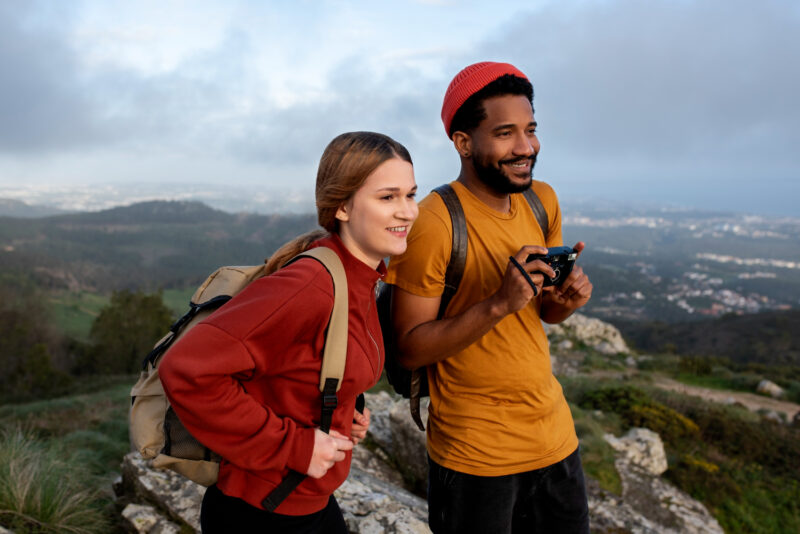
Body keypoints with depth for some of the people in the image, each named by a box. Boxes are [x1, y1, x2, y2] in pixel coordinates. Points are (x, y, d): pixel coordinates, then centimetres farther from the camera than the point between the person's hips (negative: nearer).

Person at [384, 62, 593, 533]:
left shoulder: (542, 201, 2)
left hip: (554, 436, 7)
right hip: (474, 455, -6)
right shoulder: (432, 224, -20)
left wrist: (567, 300, -12)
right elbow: (409, 348, -17)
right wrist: (499, 304, -29)